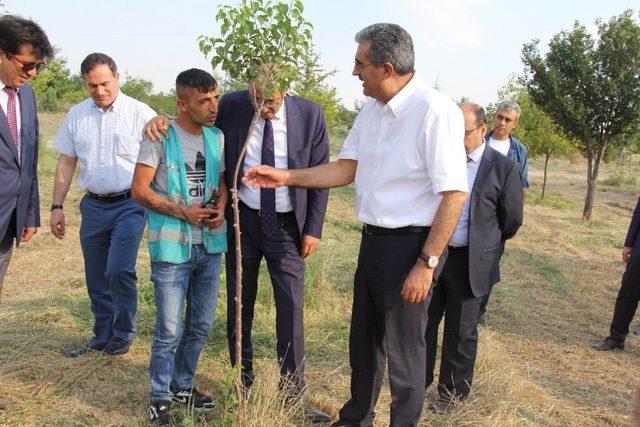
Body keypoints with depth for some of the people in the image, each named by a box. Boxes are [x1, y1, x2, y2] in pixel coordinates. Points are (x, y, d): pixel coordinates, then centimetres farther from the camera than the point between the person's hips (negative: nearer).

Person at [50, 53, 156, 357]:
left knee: (119, 271, -12)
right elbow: (66, 163, 11)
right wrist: (57, 206, 8)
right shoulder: (76, 115, 7)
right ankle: (102, 335, 30)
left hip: (129, 204, -4)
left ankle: (123, 333, 12)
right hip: (93, 205, 5)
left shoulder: (141, 113, -6)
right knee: (96, 277, 12)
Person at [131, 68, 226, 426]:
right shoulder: (160, 138, -10)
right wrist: (183, 212, -18)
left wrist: (220, 209, -6)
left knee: (201, 324, 14)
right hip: (173, 247, -5)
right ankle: (161, 397, 22)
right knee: (169, 329, 2)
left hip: (209, 245, 6)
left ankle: (183, 385, 34)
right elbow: (139, 190, -11)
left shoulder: (217, 136, 6)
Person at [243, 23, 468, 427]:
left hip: (410, 245, -8)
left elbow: (454, 193, -21)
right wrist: (286, 177, 5)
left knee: (404, 348, 7)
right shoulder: (372, 109, 6)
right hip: (372, 239, 8)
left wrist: (426, 263, -20)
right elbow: (346, 169, 12)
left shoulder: (435, 111, -20)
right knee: (364, 340, 22)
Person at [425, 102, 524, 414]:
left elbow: (512, 221, 1)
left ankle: (453, 391, 29)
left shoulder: (504, 169, -8)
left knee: (461, 331, 10)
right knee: (423, 321, 14)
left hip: (470, 262, -3)